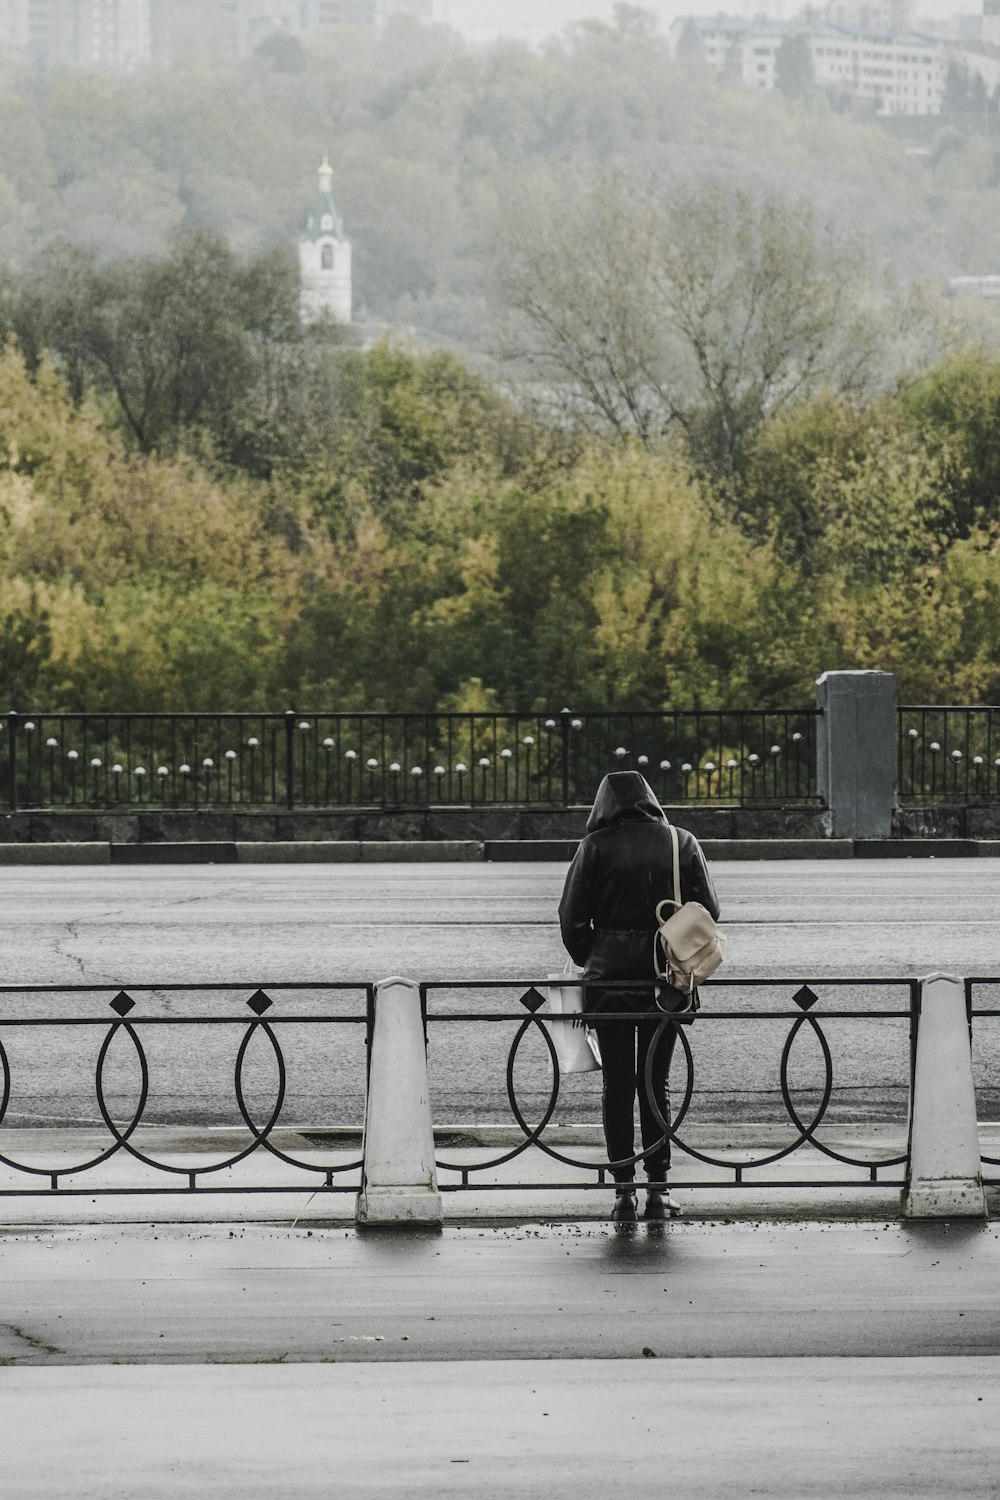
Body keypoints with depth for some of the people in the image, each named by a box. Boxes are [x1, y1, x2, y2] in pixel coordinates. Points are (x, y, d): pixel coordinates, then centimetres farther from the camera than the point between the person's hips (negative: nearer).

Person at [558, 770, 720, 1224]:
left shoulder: (596, 846, -1)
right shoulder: (682, 842, 5)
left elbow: (572, 914, -5)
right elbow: (708, 909, 2)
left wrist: (587, 960, 10)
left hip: (609, 976, -2)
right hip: (667, 976, 2)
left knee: (617, 1084, 4)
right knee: (655, 1083, 9)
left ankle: (624, 1190, 0)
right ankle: (658, 1190, 8)